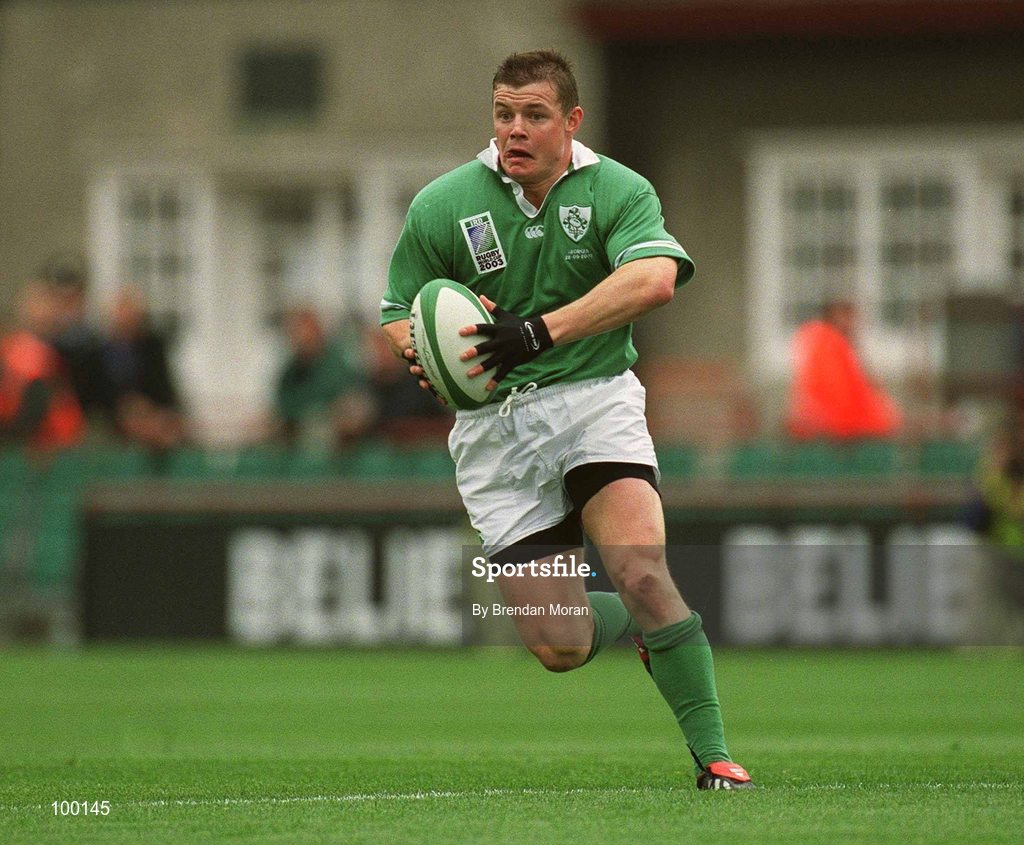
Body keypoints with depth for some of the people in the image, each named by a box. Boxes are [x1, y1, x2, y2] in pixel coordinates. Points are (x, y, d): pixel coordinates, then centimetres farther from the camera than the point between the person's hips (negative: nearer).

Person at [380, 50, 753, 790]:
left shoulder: (618, 191, -5)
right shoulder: (441, 207, 0)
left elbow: (654, 278, -24)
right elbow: (398, 315, 10)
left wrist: (542, 330, -34)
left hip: (595, 397, -1)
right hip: (495, 424, 1)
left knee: (640, 572, -26)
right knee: (560, 649, -5)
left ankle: (713, 756, -14)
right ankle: (640, 622, 31)